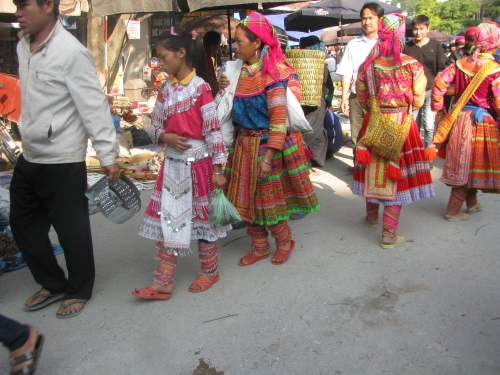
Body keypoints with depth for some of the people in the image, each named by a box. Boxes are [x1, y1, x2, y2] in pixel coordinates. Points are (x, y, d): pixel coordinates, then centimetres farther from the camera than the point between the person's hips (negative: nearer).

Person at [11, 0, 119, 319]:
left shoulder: (71, 52, -16)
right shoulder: (23, 46, 8)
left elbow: (94, 106, -18)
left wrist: (108, 155, -19)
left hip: (62, 162, -8)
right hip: (29, 158, 9)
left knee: (71, 230, 5)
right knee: (23, 225, 18)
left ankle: (80, 291, 28)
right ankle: (53, 284, 37)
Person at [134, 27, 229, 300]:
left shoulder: (200, 88, -11)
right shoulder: (166, 89, 7)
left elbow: (213, 130, -12)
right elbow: (155, 126, 12)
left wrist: (217, 169, -12)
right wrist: (165, 137, -11)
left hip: (198, 164, -6)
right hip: (172, 164, 6)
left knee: (201, 218, 8)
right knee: (166, 221, 6)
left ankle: (210, 271, 28)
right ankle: (163, 282, 14)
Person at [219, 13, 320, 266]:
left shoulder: (272, 75, -16)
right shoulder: (239, 72, 5)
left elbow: (279, 119, -20)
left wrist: (268, 156, -25)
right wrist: (225, 91, -5)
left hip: (266, 146, -7)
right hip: (243, 144, 7)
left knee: (269, 198, 6)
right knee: (248, 197, 12)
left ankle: (284, 242, 29)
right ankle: (259, 247, 28)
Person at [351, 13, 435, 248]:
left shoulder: (367, 66, -3)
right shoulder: (412, 65, -11)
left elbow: (362, 100, 7)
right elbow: (418, 101, -2)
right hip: (402, 125, -3)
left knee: (374, 169, 19)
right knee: (397, 174, 4)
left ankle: (372, 217, 39)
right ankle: (389, 235, 8)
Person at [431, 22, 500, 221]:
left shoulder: (460, 63, -1)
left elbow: (440, 82, -3)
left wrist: (437, 107, 8)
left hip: (461, 118, 5)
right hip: (483, 121, -5)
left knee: (463, 162, 18)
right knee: (470, 165, 6)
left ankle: (472, 203, 37)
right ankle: (453, 211, 13)